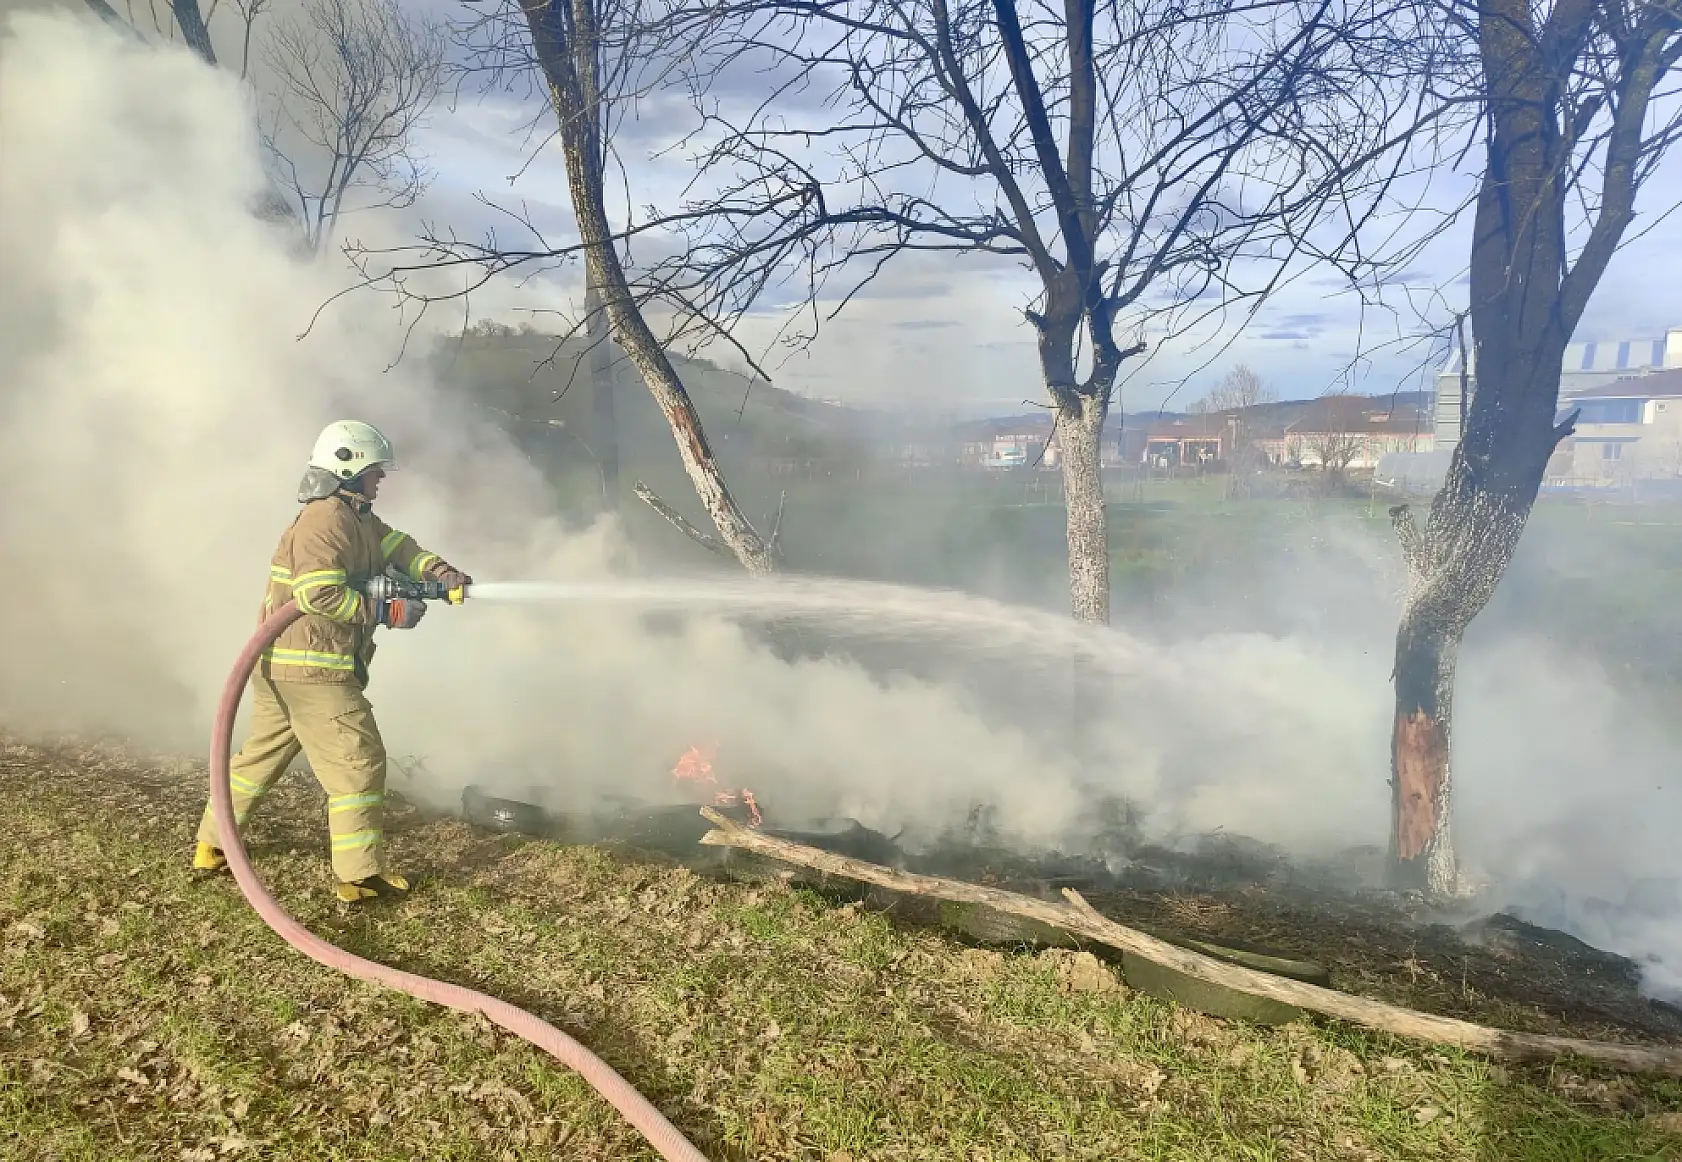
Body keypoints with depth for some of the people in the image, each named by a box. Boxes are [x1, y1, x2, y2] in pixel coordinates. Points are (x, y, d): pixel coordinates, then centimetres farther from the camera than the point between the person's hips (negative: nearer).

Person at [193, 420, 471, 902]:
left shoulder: (357, 517, 14)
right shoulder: (325, 521, -17)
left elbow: (396, 546, 11)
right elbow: (320, 594, -25)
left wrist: (439, 570, -7)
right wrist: (389, 612, -22)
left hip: (280, 665, 10)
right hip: (312, 669, -10)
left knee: (262, 753, 22)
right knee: (358, 762, -4)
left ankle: (212, 844, 37)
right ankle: (359, 875, 3)